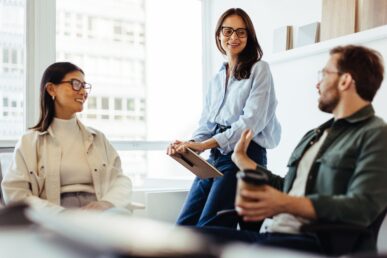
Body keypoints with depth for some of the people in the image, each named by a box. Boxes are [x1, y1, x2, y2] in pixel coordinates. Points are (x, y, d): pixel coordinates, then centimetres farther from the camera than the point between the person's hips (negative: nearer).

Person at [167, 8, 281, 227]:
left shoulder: (259, 69, 0)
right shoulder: (217, 78, 18)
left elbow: (252, 121, -13)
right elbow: (206, 124, 15)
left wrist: (205, 144, -21)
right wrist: (189, 145, -9)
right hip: (215, 157, 7)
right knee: (183, 226, 1)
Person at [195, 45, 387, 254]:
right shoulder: (314, 135, 24)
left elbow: (362, 208, -16)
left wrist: (285, 205, -27)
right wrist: (241, 159, 33)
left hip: (319, 242, -7)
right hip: (273, 233, 8)